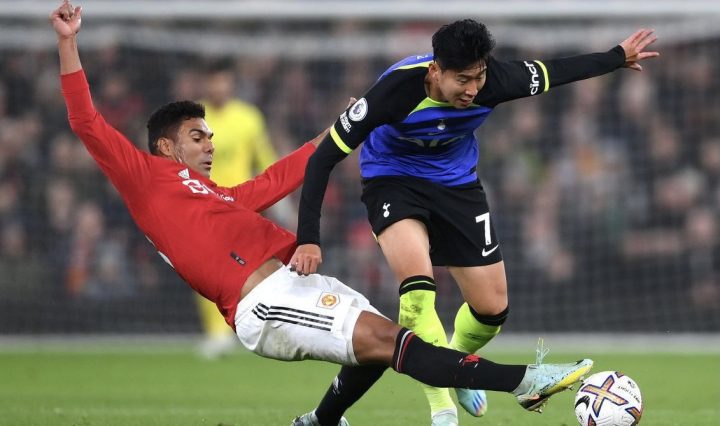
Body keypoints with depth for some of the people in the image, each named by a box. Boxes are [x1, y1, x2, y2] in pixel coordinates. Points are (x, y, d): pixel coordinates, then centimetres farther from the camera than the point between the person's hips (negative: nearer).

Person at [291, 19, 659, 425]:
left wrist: (619, 56, 12)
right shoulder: (397, 90, -35)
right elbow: (324, 158, -29)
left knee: (493, 308, 4)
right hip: (393, 179, -4)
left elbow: (556, 71, -2)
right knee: (418, 283, -30)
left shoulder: (493, 80, -25)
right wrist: (309, 239, -34)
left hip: (457, 182, 4)